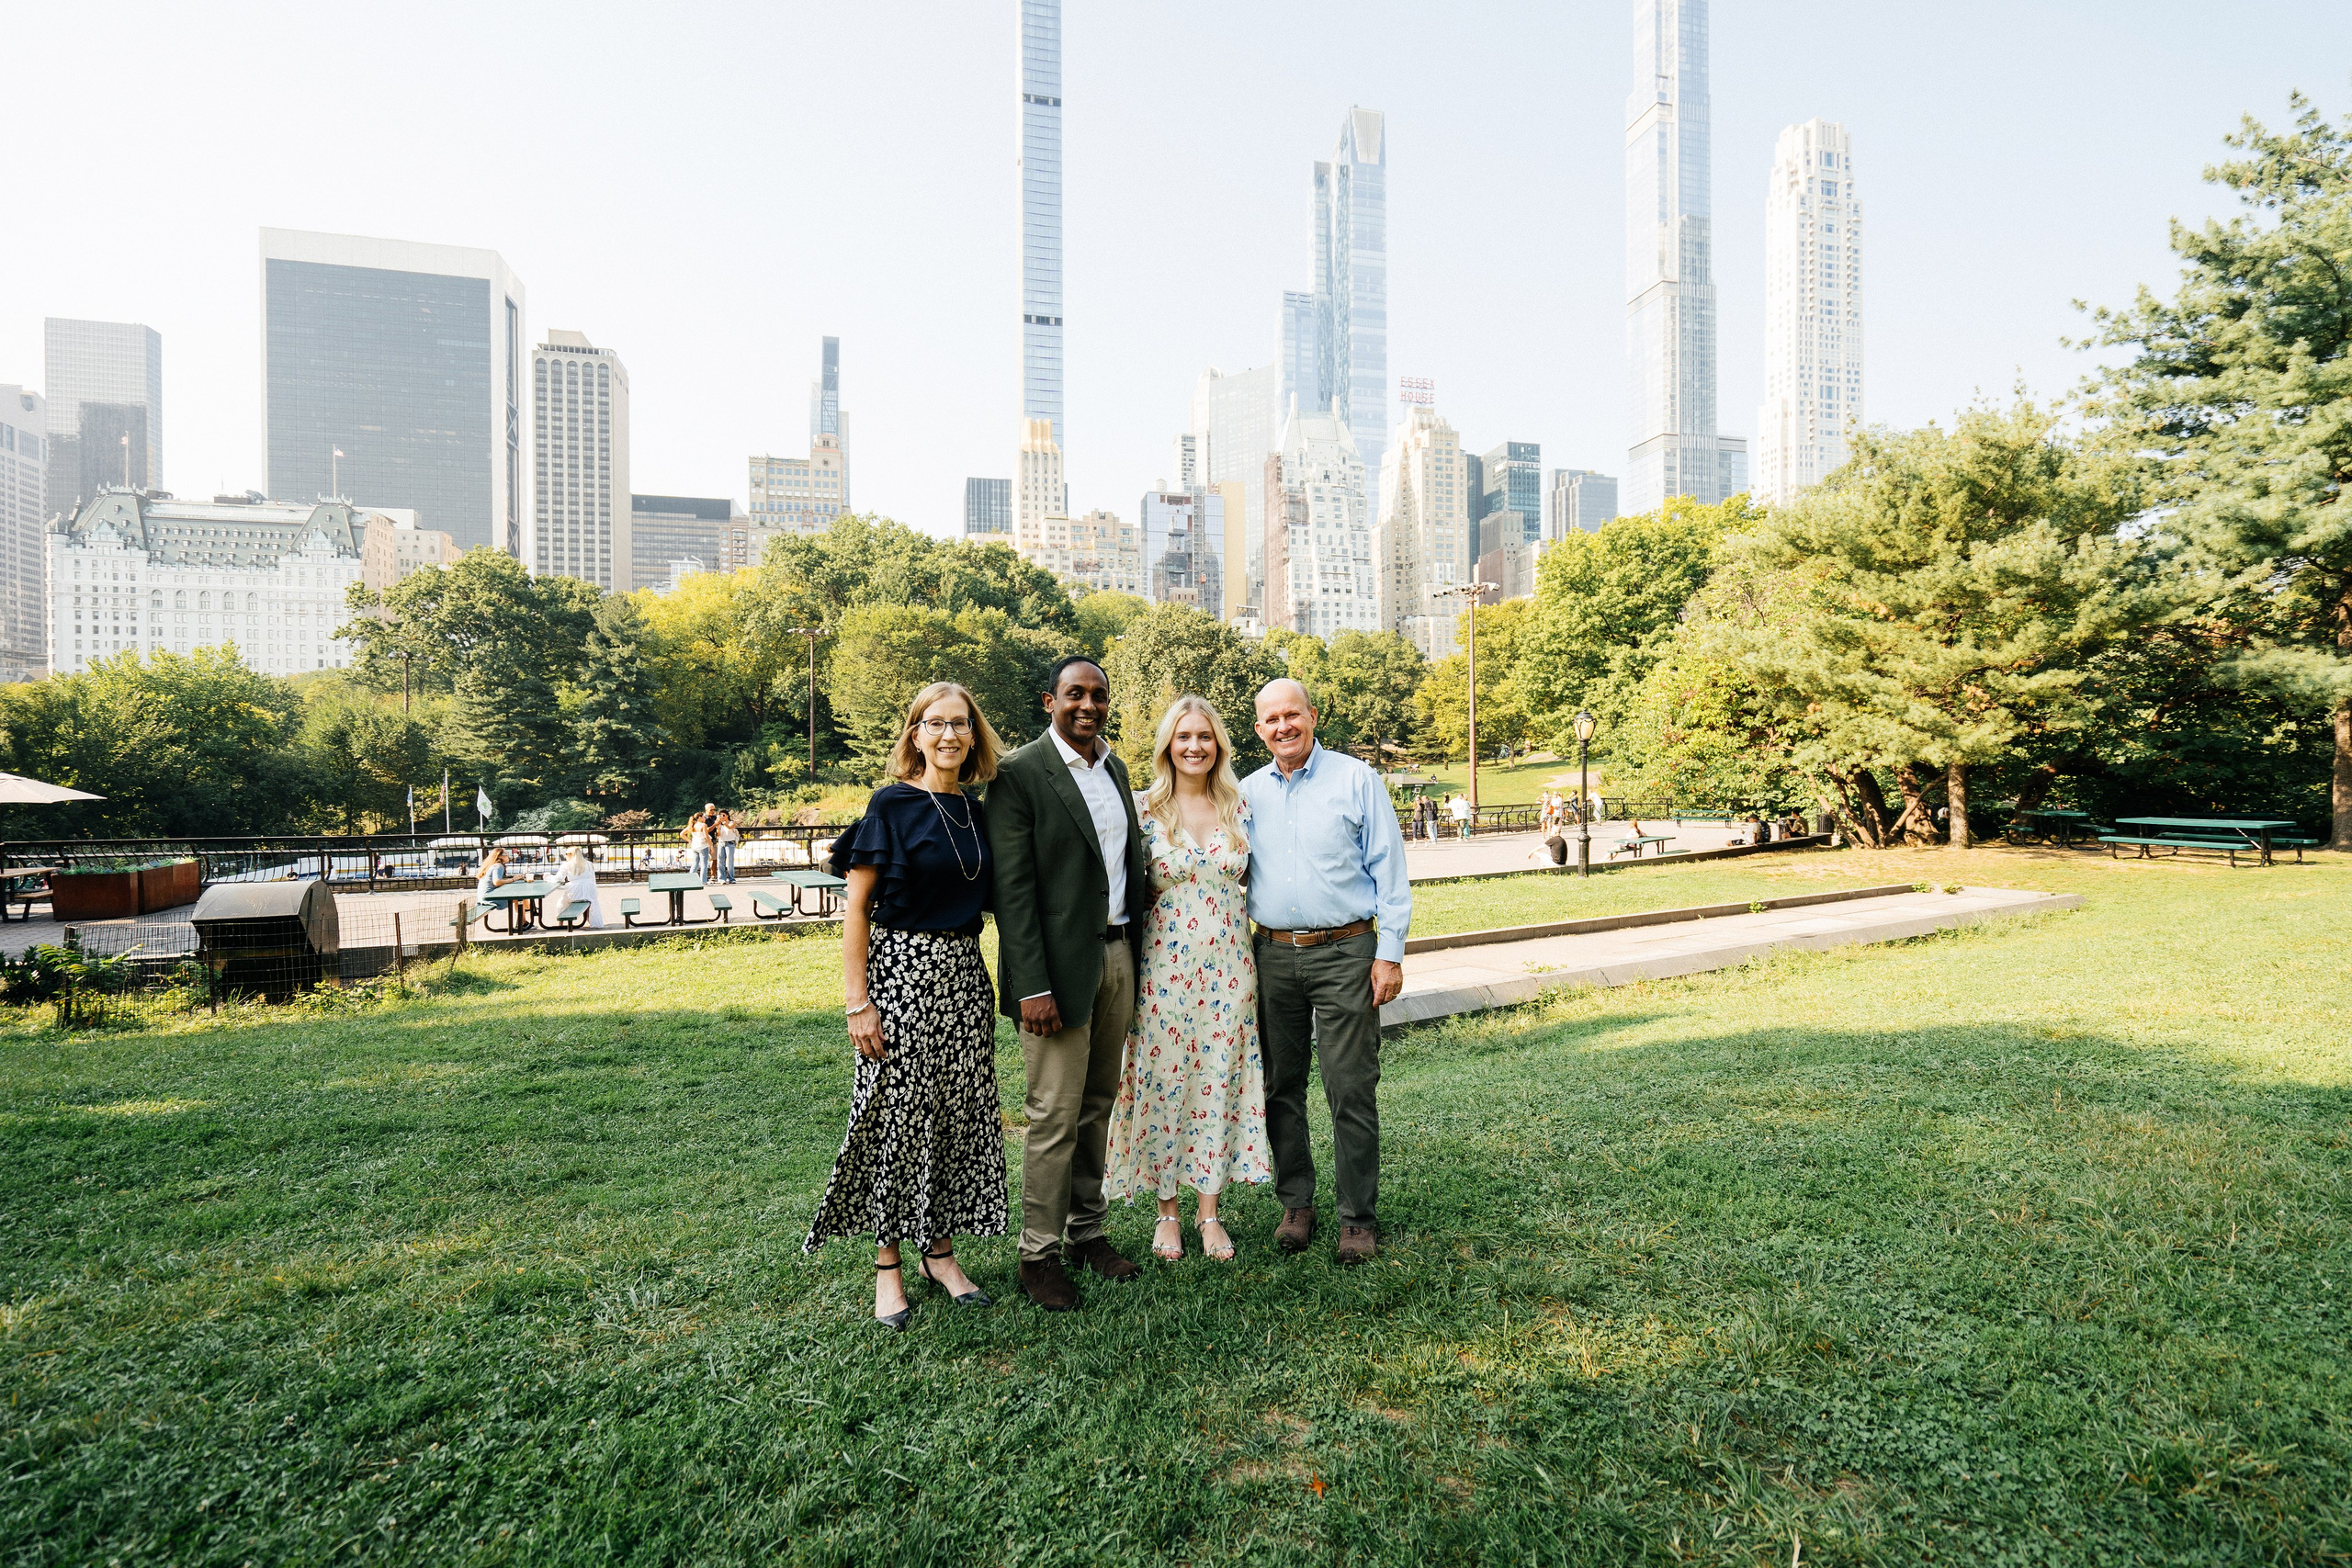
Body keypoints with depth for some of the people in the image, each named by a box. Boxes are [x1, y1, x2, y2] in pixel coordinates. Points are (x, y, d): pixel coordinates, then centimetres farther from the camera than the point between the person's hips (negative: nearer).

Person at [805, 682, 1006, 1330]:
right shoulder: (892, 805, -7)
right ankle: (887, 1264, 21)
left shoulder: (975, 812, 9)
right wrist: (857, 1002, -13)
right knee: (898, 1114, 3)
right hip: (901, 973, -5)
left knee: (958, 1110, 11)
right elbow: (855, 908, -8)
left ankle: (940, 1248, 28)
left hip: (964, 977, 6)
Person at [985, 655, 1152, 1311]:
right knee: (1055, 1116, 1)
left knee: (1098, 1106, 16)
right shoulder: (1019, 773, -10)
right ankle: (1040, 1255, 18)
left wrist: (1138, 950, 12)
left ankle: (1087, 1231, 32)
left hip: (1118, 955, 7)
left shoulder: (1115, 767, 12)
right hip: (1058, 966, -7)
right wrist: (1032, 987, -18)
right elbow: (1012, 887, -14)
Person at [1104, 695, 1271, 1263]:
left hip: (1228, 967, 3)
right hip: (1165, 967, -2)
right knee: (1164, 1082, 6)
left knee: (1219, 1082, 9)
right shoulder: (1145, 810, -4)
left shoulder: (1239, 807, 4)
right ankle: (1167, 1211, 25)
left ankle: (1209, 1211, 25)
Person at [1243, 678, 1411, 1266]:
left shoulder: (1356, 779, -1)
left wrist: (1390, 952, -7)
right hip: (1273, 956, 4)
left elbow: (1389, 871, -2)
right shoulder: (1247, 792, 9)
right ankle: (1295, 1203, 26)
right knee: (1281, 1085, 11)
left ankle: (1358, 1217, 14)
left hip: (1344, 953, -3)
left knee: (1352, 1088, -1)